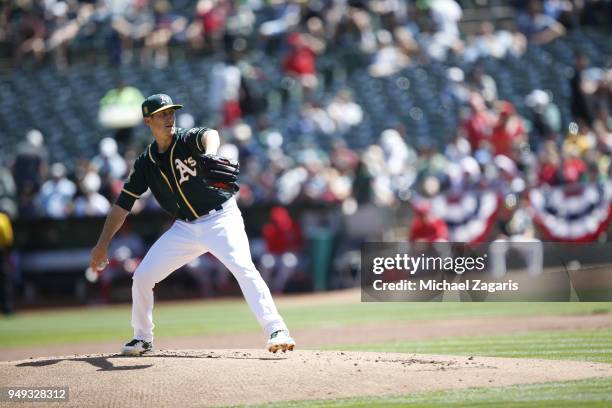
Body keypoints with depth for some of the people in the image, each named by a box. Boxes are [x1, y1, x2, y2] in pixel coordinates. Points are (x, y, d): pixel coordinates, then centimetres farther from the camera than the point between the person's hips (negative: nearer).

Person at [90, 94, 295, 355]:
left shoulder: (189, 140, -11)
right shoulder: (146, 163, 2)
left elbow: (210, 135, -36)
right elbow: (123, 204, 6)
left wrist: (209, 154, -61)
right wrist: (102, 245, -1)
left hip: (222, 219, -5)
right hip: (185, 228, 5)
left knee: (243, 268, -27)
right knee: (142, 276, 1)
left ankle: (277, 331, -29)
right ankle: (142, 338, 21)